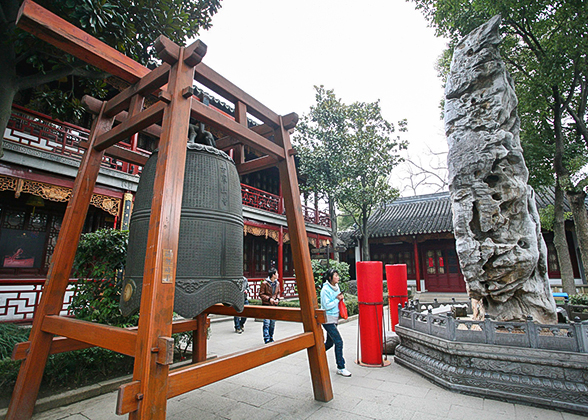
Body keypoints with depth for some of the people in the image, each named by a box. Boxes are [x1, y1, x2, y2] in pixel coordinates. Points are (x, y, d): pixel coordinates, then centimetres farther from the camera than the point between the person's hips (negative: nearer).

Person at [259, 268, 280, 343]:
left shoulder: (277, 283, 6)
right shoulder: (265, 283, -12)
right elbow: (261, 294, -8)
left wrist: (277, 299, -1)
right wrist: (269, 299, -17)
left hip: (274, 305, 6)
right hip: (266, 305, -6)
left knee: (273, 322, 11)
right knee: (267, 322, -7)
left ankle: (271, 338, 24)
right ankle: (266, 339, 0)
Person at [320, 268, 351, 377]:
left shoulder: (336, 287, 7)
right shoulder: (325, 289, -17)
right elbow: (327, 306, -20)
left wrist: (341, 299, -3)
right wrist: (337, 300, -17)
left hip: (334, 318, 8)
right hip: (328, 319, -8)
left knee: (330, 342, 16)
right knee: (338, 342, -9)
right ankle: (340, 368, 4)